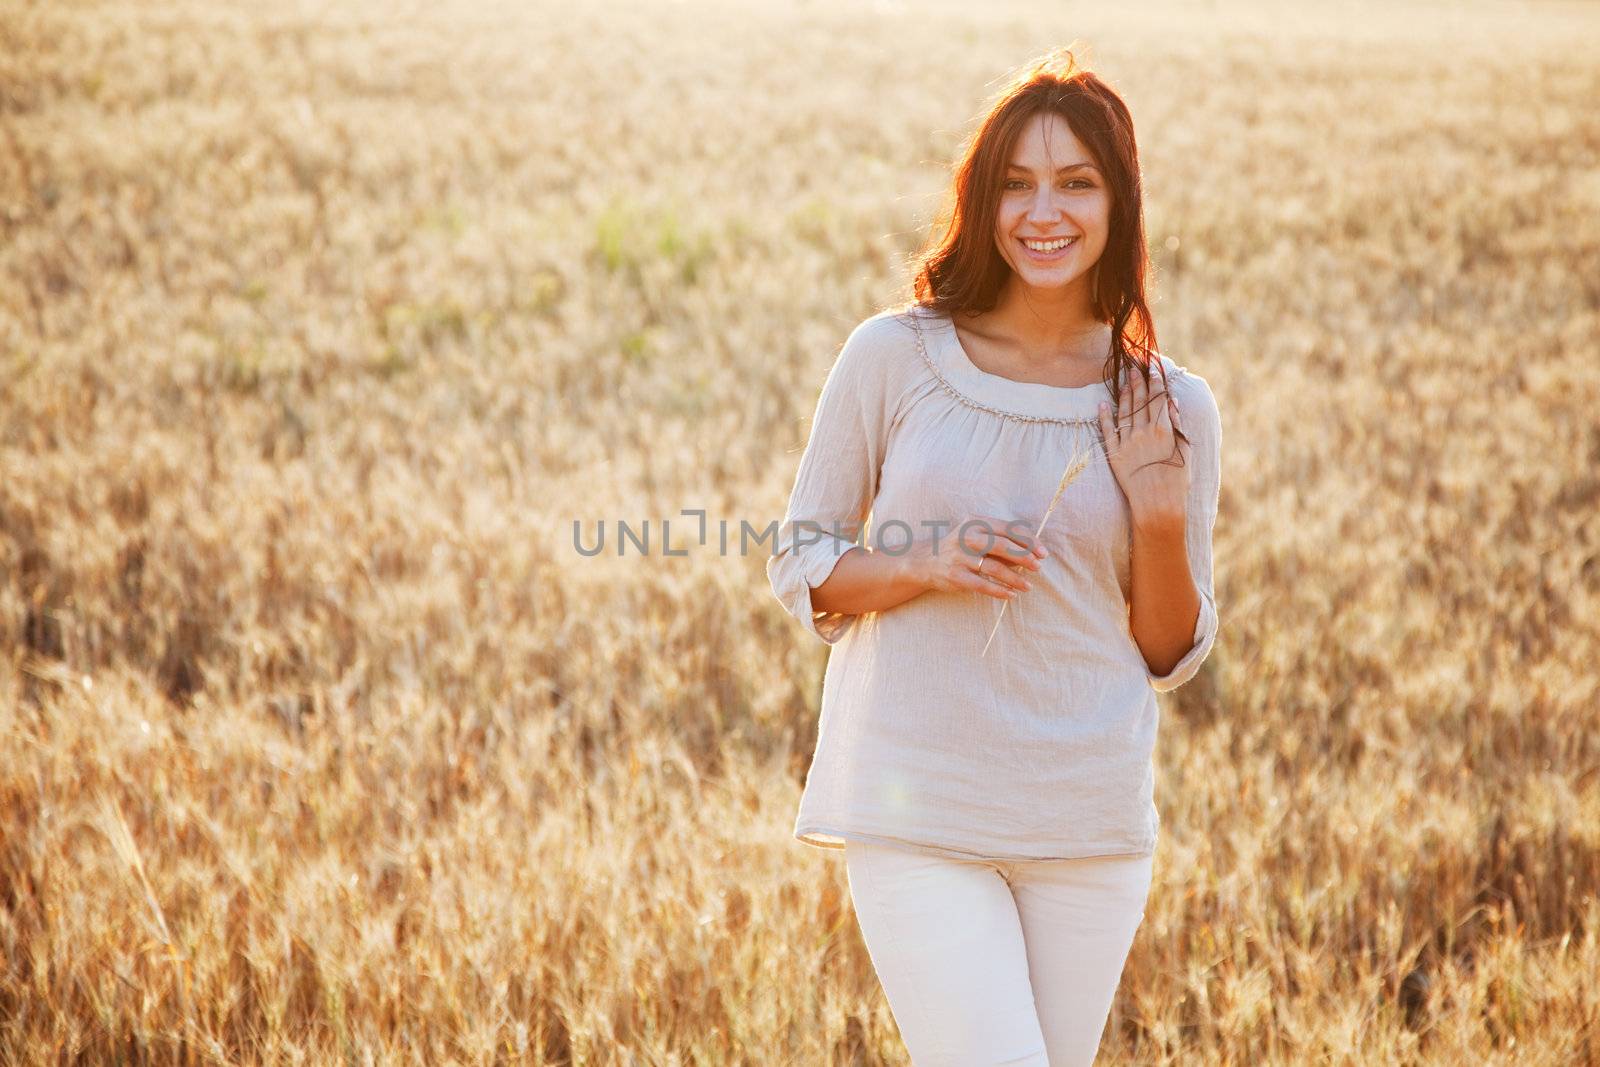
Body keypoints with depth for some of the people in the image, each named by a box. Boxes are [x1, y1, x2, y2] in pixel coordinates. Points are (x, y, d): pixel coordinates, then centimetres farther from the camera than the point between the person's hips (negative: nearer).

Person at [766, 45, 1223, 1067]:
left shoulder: (1172, 407, 2)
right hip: (913, 813, -3)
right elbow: (799, 568, 4)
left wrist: (1163, 521, -9)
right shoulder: (894, 357, -3)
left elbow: (1173, 657, 8)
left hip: (1090, 826, 3)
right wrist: (926, 565, -14)